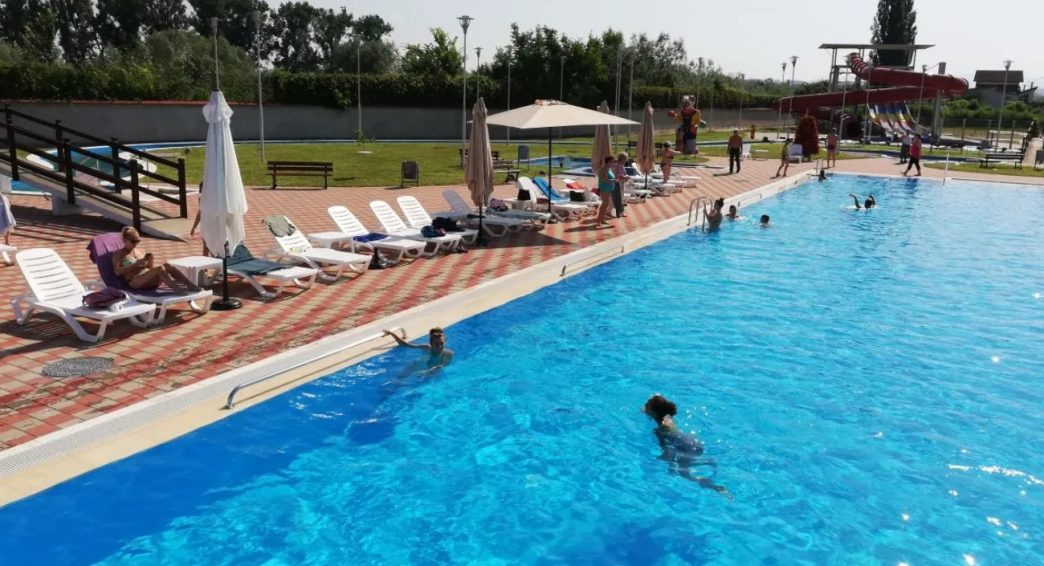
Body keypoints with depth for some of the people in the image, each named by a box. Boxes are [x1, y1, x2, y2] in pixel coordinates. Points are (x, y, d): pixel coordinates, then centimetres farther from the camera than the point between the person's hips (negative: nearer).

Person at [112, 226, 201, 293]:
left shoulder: (138, 251, 25)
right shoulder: (118, 254, 9)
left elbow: (150, 268, 25)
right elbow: (117, 272, -7)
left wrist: (151, 261, 3)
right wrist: (136, 264, -13)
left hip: (150, 280, 6)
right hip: (134, 282, -6)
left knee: (167, 266, -24)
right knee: (160, 269, -33)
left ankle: (191, 285, -39)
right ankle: (178, 290, -53)